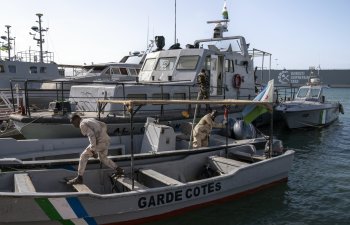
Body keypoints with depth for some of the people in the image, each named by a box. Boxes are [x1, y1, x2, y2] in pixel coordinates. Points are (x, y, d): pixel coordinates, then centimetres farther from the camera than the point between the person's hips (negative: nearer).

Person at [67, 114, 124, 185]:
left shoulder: (82, 124, -7)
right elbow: (104, 125, 25)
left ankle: (79, 178, 4)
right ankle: (118, 170, 33)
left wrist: (93, 150, -20)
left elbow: (91, 135, -20)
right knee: (102, 158, 30)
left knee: (83, 157, 3)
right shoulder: (90, 119, 21)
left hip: (99, 142, -9)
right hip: (106, 141, 9)